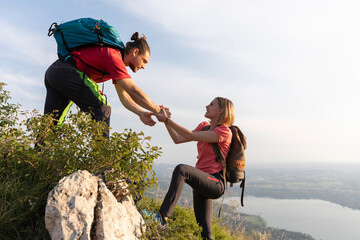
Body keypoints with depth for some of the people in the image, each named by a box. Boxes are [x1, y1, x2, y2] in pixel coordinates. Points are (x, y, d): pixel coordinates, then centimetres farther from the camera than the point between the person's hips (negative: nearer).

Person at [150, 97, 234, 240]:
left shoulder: (224, 131, -9)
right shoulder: (203, 127, 16)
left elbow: (191, 135, -18)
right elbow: (178, 139, 8)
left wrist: (167, 120, -17)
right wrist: (166, 120, 0)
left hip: (215, 183, -8)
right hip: (202, 182, 8)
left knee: (181, 169, -33)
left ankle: (163, 218, -36)